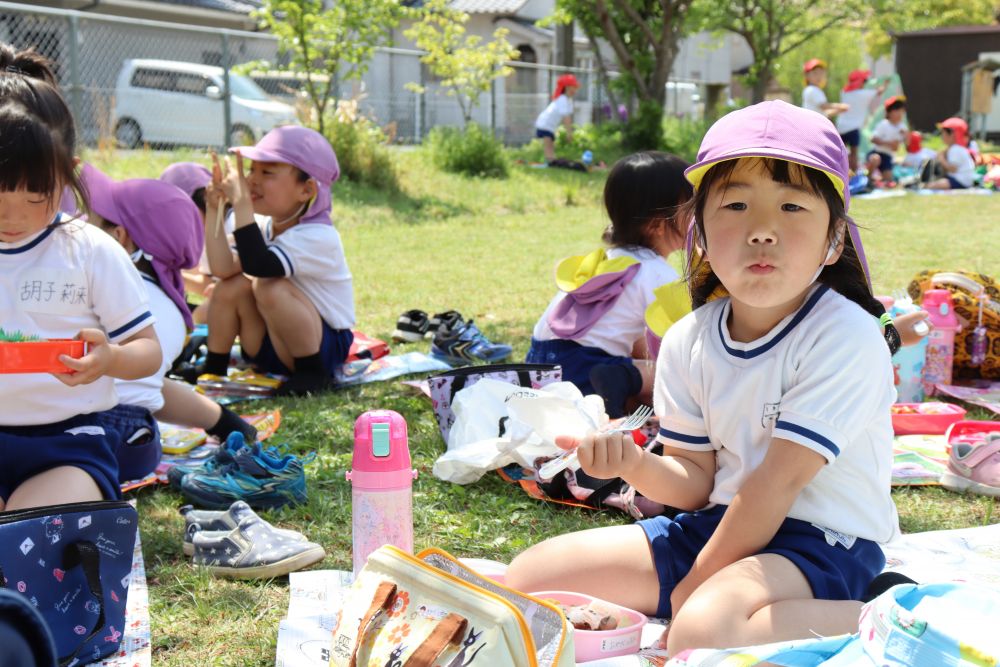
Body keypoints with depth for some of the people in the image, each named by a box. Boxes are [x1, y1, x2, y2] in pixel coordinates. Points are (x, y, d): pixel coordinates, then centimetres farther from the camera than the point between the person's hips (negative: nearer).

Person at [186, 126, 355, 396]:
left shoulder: (318, 236, -24)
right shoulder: (269, 228, 0)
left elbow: (258, 265, -41)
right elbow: (224, 269, -15)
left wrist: (242, 204, -38)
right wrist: (213, 210, -18)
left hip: (324, 348, -7)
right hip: (276, 348, 7)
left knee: (269, 287, -30)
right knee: (233, 285, -13)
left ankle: (312, 372, -15)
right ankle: (214, 366, 4)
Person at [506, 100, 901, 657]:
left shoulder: (844, 337, -19)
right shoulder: (688, 343, 0)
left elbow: (779, 479, -19)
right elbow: (697, 483, 3)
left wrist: (696, 584, -14)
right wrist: (634, 464, -19)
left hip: (822, 539, -7)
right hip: (722, 523, 7)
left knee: (703, 628, -37)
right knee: (529, 577, 2)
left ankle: (881, 620, -16)